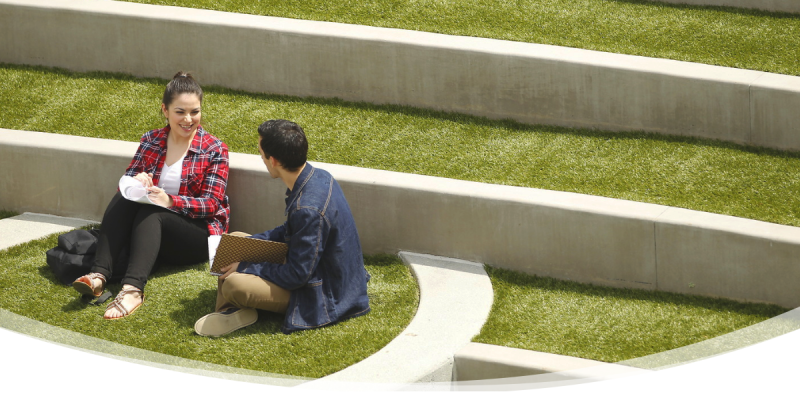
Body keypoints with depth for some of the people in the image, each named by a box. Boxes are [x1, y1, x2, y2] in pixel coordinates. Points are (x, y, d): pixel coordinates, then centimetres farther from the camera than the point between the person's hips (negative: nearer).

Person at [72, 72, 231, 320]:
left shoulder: (214, 150, -1)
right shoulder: (150, 141, 10)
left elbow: (211, 204, -8)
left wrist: (170, 201, -25)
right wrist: (136, 182, -21)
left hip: (199, 234, -4)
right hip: (149, 228, 4)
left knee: (151, 212, -33)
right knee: (123, 199, -25)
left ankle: (133, 289, -55)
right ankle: (99, 275, -41)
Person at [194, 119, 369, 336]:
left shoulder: (308, 208, -33)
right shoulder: (318, 177, -3)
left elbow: (297, 275, -26)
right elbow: (290, 231, 14)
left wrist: (245, 268, -15)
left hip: (324, 296, -10)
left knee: (234, 284, -28)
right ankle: (231, 310, 2)